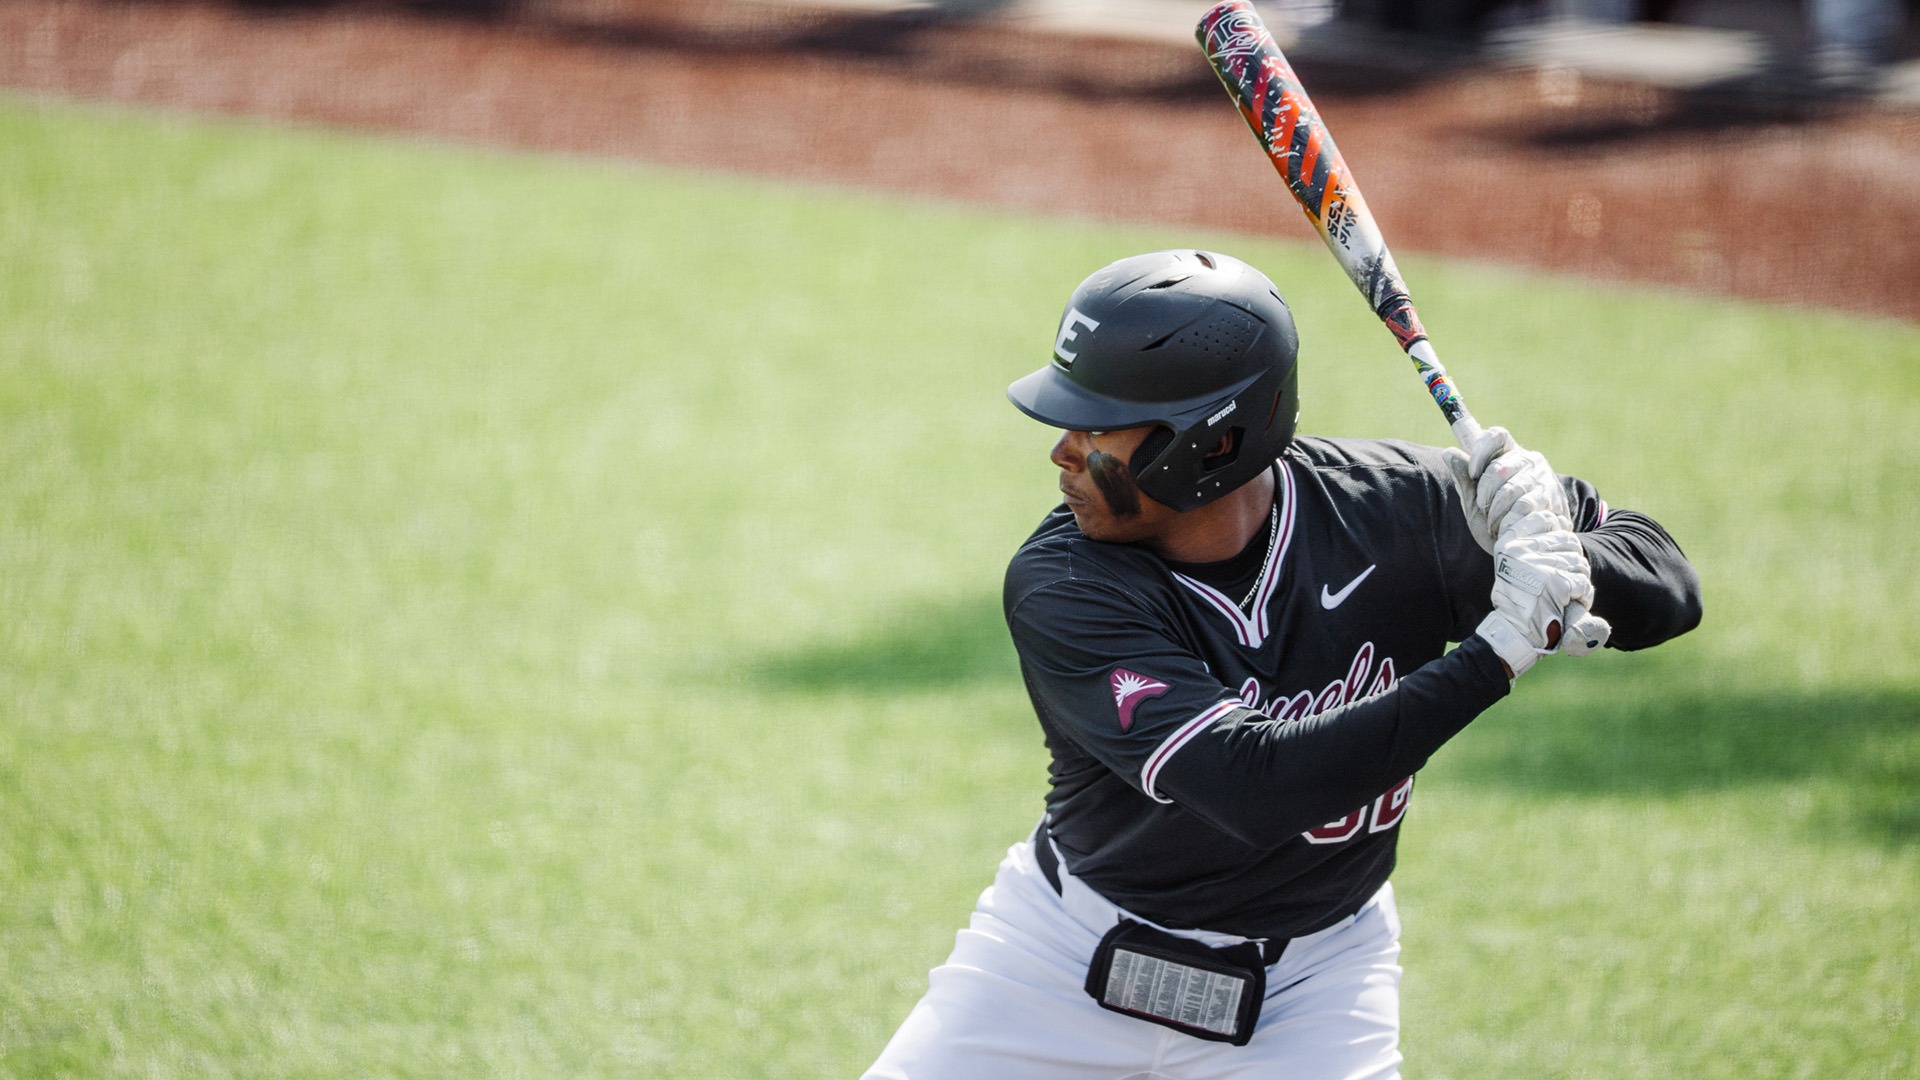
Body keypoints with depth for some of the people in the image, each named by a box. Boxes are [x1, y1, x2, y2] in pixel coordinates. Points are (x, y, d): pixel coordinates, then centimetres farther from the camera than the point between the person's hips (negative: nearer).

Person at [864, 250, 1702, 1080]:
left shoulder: (1392, 509, -16)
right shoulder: (1058, 587, -22)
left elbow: (1665, 586, -9)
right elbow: (1252, 786, -33)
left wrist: (1554, 564, -32)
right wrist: (1500, 648, -37)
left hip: (1310, 980, 0)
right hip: (1067, 950, 0)